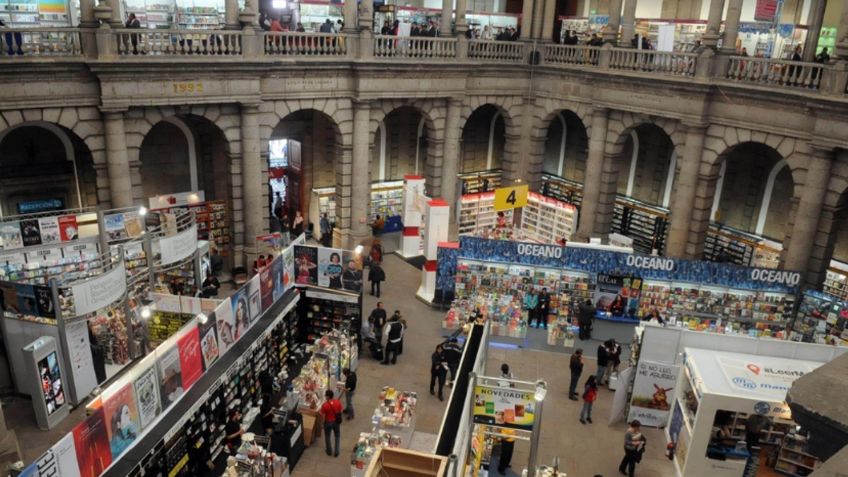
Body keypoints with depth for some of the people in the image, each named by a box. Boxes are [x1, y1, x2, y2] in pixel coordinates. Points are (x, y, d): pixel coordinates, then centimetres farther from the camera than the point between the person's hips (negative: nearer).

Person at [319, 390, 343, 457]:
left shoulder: (325, 405, -27)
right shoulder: (337, 402, -16)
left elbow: (322, 415, -17)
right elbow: (340, 411, -4)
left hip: (328, 422, -3)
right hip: (336, 421, 3)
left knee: (327, 437, 22)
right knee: (337, 436, 24)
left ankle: (329, 451, 38)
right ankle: (336, 452, 29)